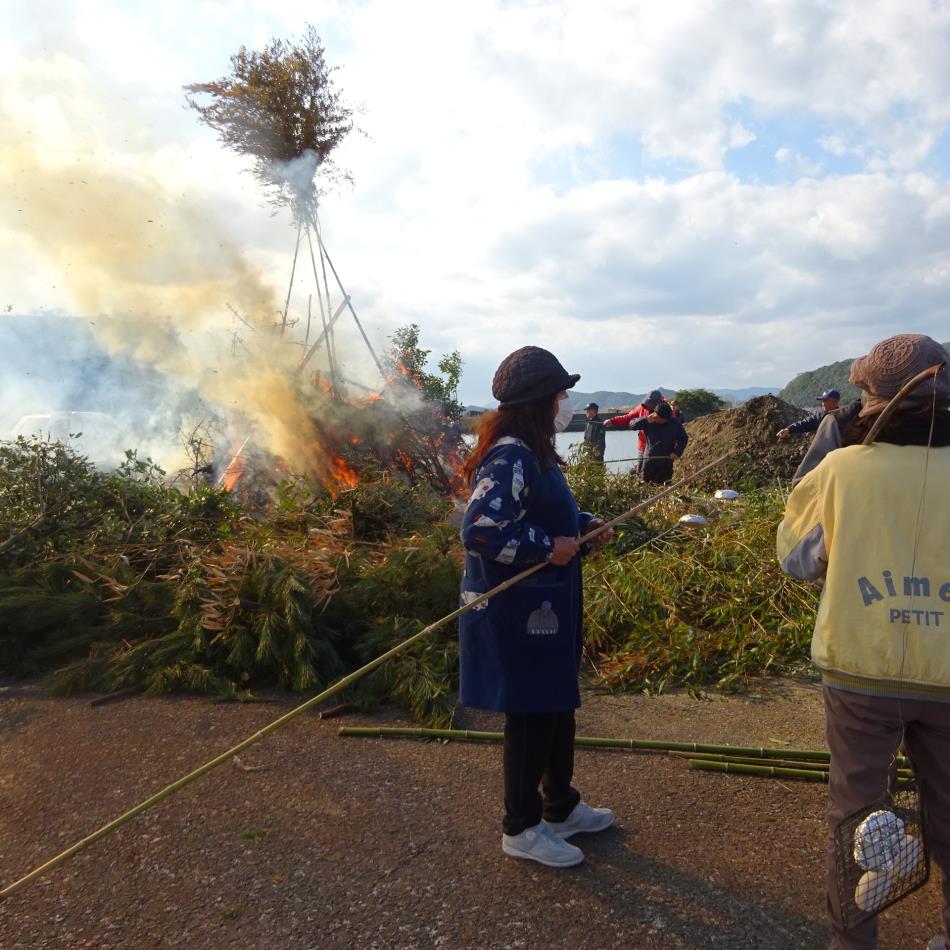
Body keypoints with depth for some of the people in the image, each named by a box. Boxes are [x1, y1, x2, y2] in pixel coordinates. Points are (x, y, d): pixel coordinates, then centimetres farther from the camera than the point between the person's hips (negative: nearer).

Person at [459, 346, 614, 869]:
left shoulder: (530, 452, 10)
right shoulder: (509, 458, -23)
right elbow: (479, 530, -30)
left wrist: (582, 523, 8)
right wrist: (549, 547, -23)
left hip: (545, 607, 11)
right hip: (516, 612, -11)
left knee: (558, 706, 21)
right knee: (530, 717, 4)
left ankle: (561, 807, 40)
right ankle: (521, 827, 24)